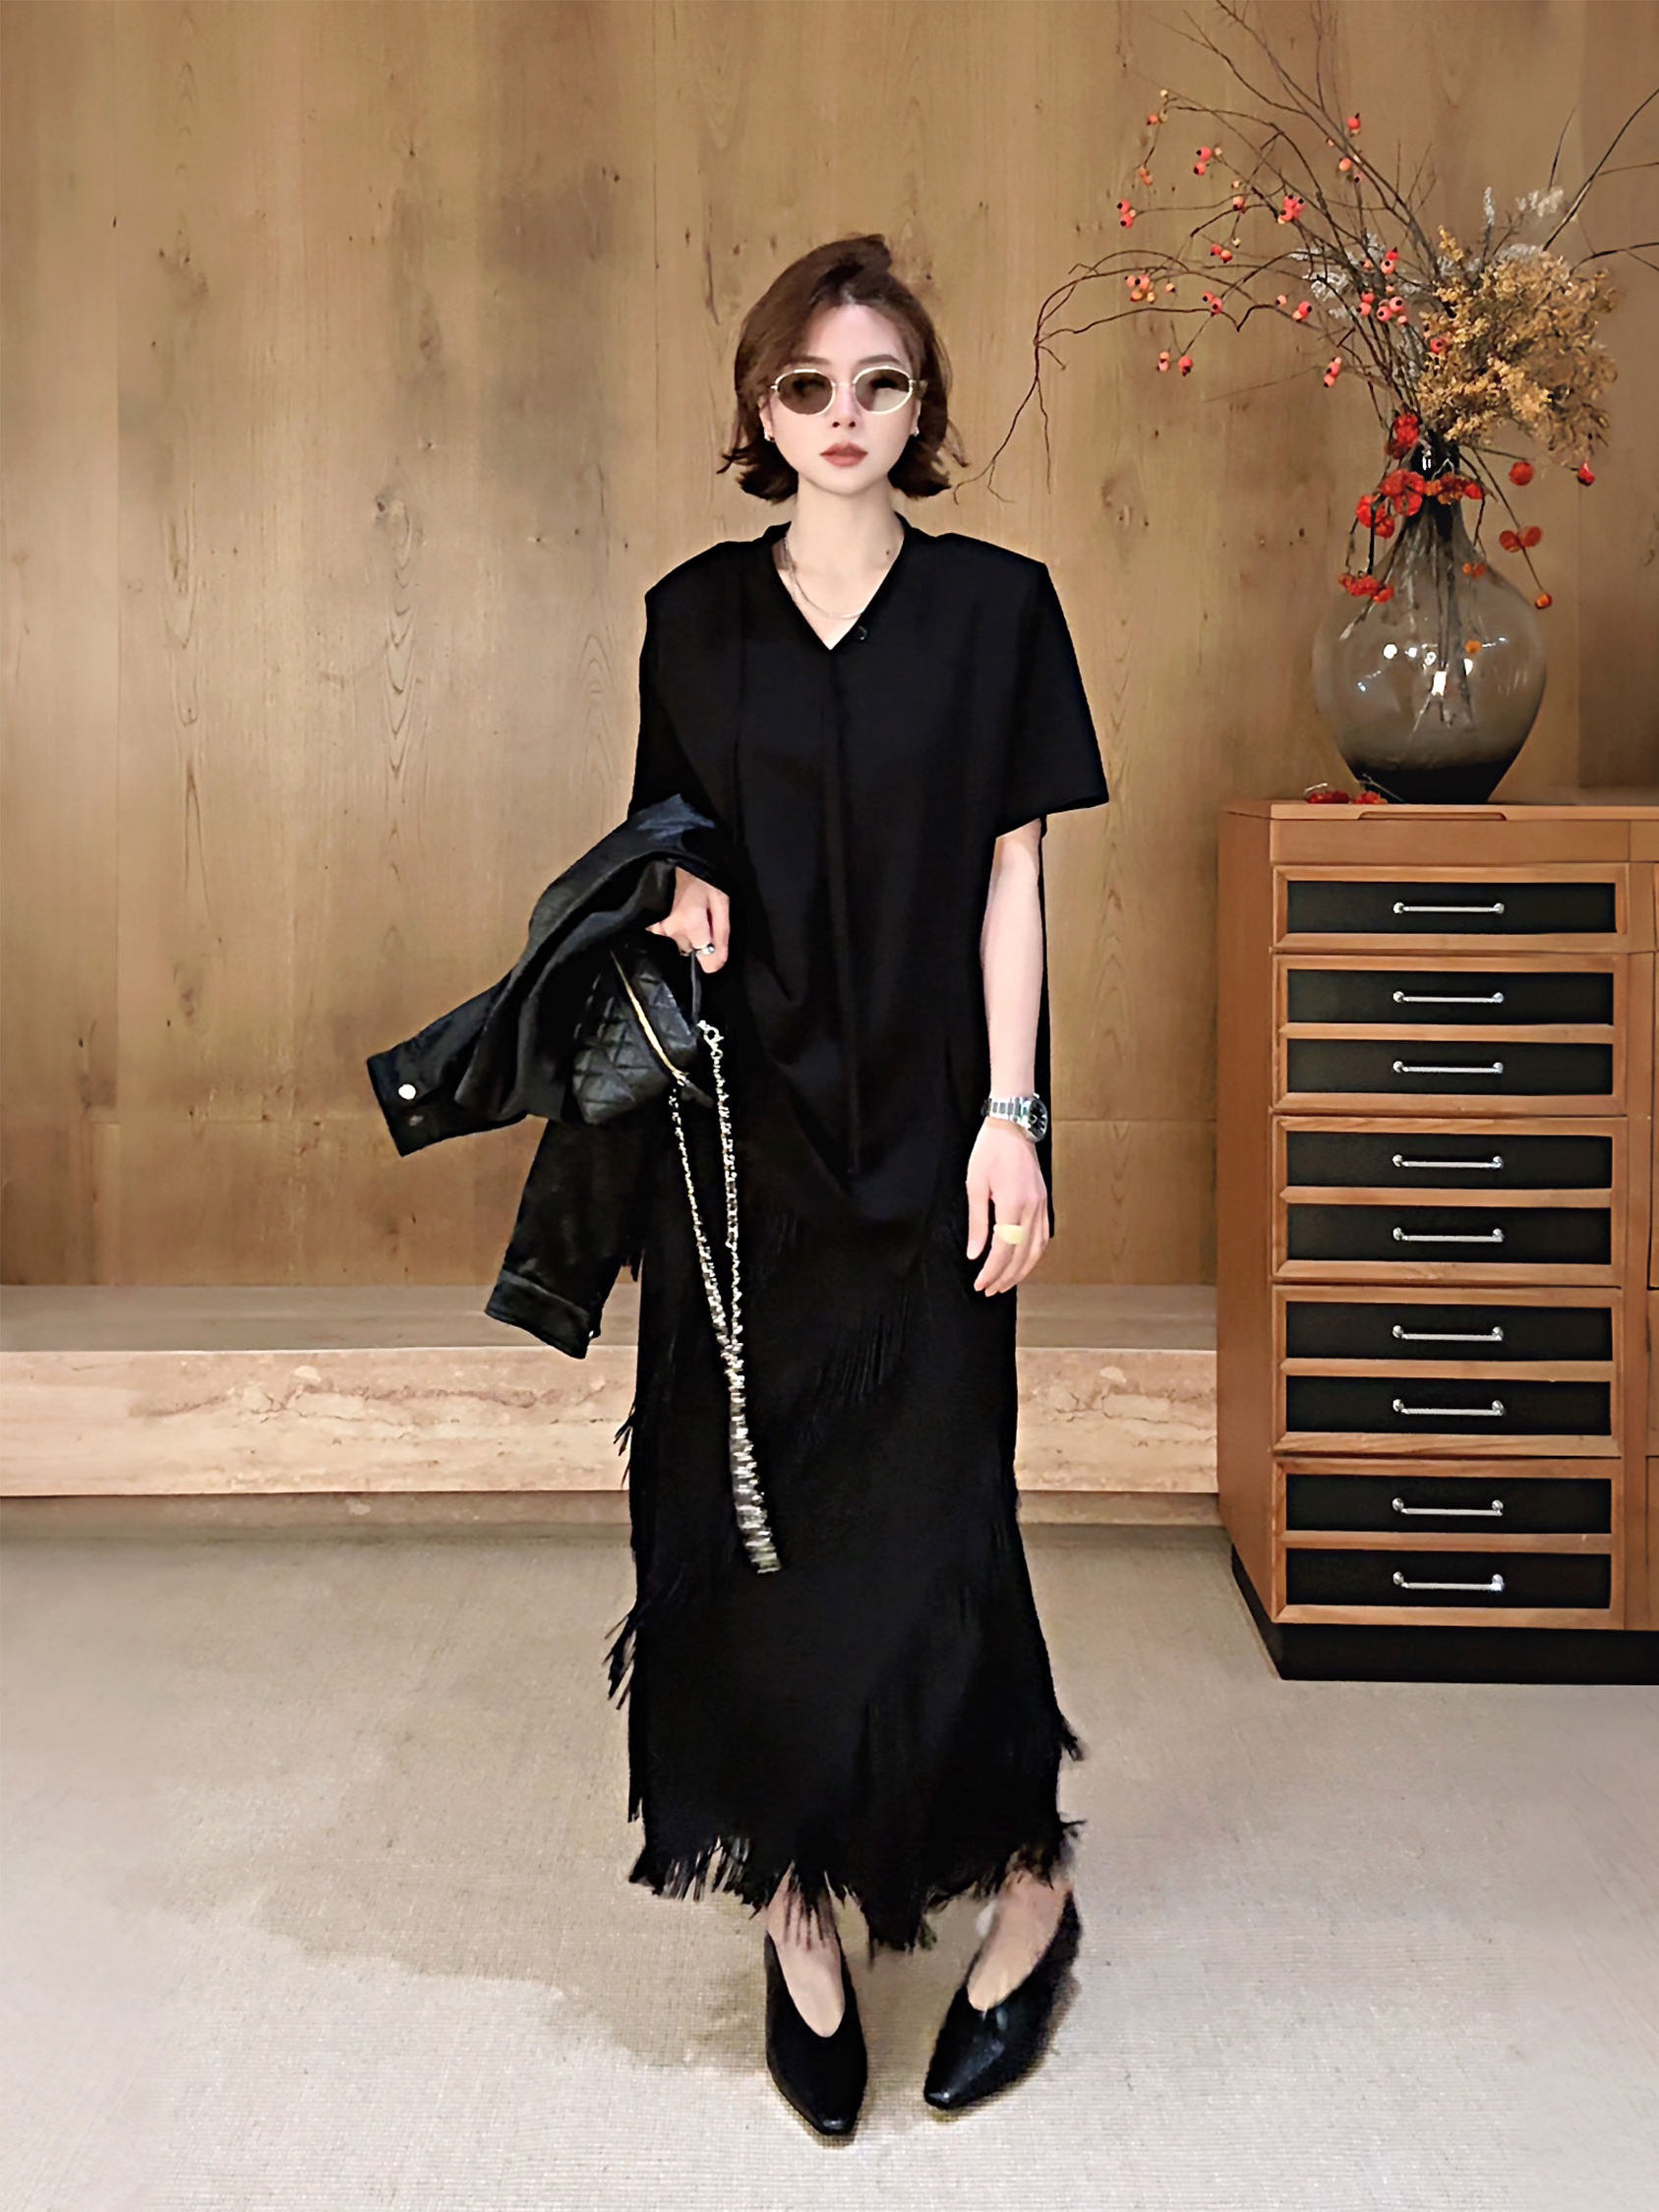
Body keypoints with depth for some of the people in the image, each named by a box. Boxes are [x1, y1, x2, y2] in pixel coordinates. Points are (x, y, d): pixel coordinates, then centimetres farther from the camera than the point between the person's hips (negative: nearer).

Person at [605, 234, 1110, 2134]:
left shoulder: (995, 605, 1)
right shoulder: (696, 617, 8)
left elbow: (1014, 874, -1)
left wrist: (1010, 1115, -9)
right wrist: (682, 896, -9)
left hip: (924, 1125, -2)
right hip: (743, 1122, 3)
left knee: (919, 1529, -3)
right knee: (738, 1513, 3)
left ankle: (1026, 1877, 18)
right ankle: (796, 1905, 17)